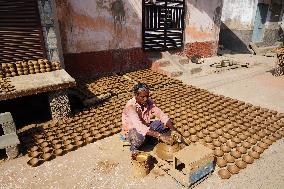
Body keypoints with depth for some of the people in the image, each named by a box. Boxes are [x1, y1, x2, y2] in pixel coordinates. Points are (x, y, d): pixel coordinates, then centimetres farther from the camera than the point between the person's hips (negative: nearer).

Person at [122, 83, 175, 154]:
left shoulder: (149, 102, -14)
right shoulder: (130, 106, -30)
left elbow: (162, 115, -15)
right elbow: (139, 127, -40)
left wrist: (173, 130, -30)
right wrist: (159, 135, -45)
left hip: (145, 126, 5)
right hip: (131, 130, -5)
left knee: (164, 124, -17)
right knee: (139, 136, -39)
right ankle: (133, 147, -5)